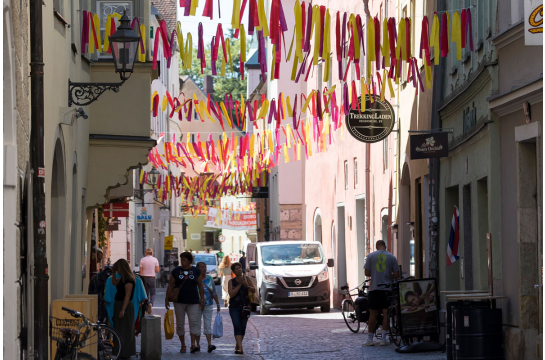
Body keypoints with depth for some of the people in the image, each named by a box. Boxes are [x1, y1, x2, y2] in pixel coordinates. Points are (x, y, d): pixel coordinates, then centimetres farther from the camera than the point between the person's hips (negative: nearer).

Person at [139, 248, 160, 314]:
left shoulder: (142, 260, -1)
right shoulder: (155, 260, -1)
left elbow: (141, 271, -2)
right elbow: (157, 270, -4)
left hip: (144, 277, 1)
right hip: (152, 278, -1)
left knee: (146, 294, 10)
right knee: (152, 293, 7)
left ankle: (146, 309, 11)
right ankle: (151, 303, -23)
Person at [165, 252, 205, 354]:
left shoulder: (196, 271, 5)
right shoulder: (176, 271, 4)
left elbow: (200, 286, 9)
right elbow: (170, 286, 6)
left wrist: (202, 299, 5)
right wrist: (167, 299, 0)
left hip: (193, 302, -1)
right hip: (179, 301, 1)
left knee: (194, 322, -11)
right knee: (180, 323, 3)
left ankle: (193, 344, -16)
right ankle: (183, 345, 13)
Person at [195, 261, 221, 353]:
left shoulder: (209, 279, 7)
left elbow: (214, 293, 11)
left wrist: (218, 304, 9)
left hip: (208, 305, 2)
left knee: (208, 325, -5)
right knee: (197, 325, 3)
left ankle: (209, 344, -13)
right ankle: (198, 344, 13)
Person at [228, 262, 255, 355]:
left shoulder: (246, 279, 5)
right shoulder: (231, 281, 2)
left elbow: (254, 290, 4)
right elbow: (231, 294, -10)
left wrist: (247, 285, -14)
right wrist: (239, 285, -13)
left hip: (245, 307, 2)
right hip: (234, 308, -2)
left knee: (243, 327, 4)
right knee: (237, 326, -16)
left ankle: (238, 346, 19)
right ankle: (240, 347, -25)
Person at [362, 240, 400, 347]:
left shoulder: (371, 256, 0)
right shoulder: (392, 257, 2)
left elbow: (367, 273, -3)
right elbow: (396, 275, 0)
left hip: (374, 288, 0)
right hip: (387, 289, 0)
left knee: (373, 314, 2)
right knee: (386, 313, 5)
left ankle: (370, 339, 4)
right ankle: (384, 338, 4)